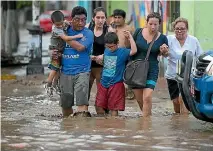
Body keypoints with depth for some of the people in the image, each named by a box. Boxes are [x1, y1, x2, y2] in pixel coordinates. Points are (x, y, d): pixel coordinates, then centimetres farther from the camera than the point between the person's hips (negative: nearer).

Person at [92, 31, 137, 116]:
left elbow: (134, 51, -25)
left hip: (115, 84, -6)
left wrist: (130, 37, -25)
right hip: (103, 83, 6)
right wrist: (97, 58, 11)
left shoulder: (122, 52, -9)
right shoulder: (106, 51, 8)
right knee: (99, 106, 8)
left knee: (114, 108, 2)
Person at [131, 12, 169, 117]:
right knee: (139, 100, 9)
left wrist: (164, 51, -10)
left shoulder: (162, 38, -4)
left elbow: (166, 54, 10)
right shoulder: (138, 32, -2)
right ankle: (148, 117, 31)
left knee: (147, 97, -18)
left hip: (151, 70, -2)